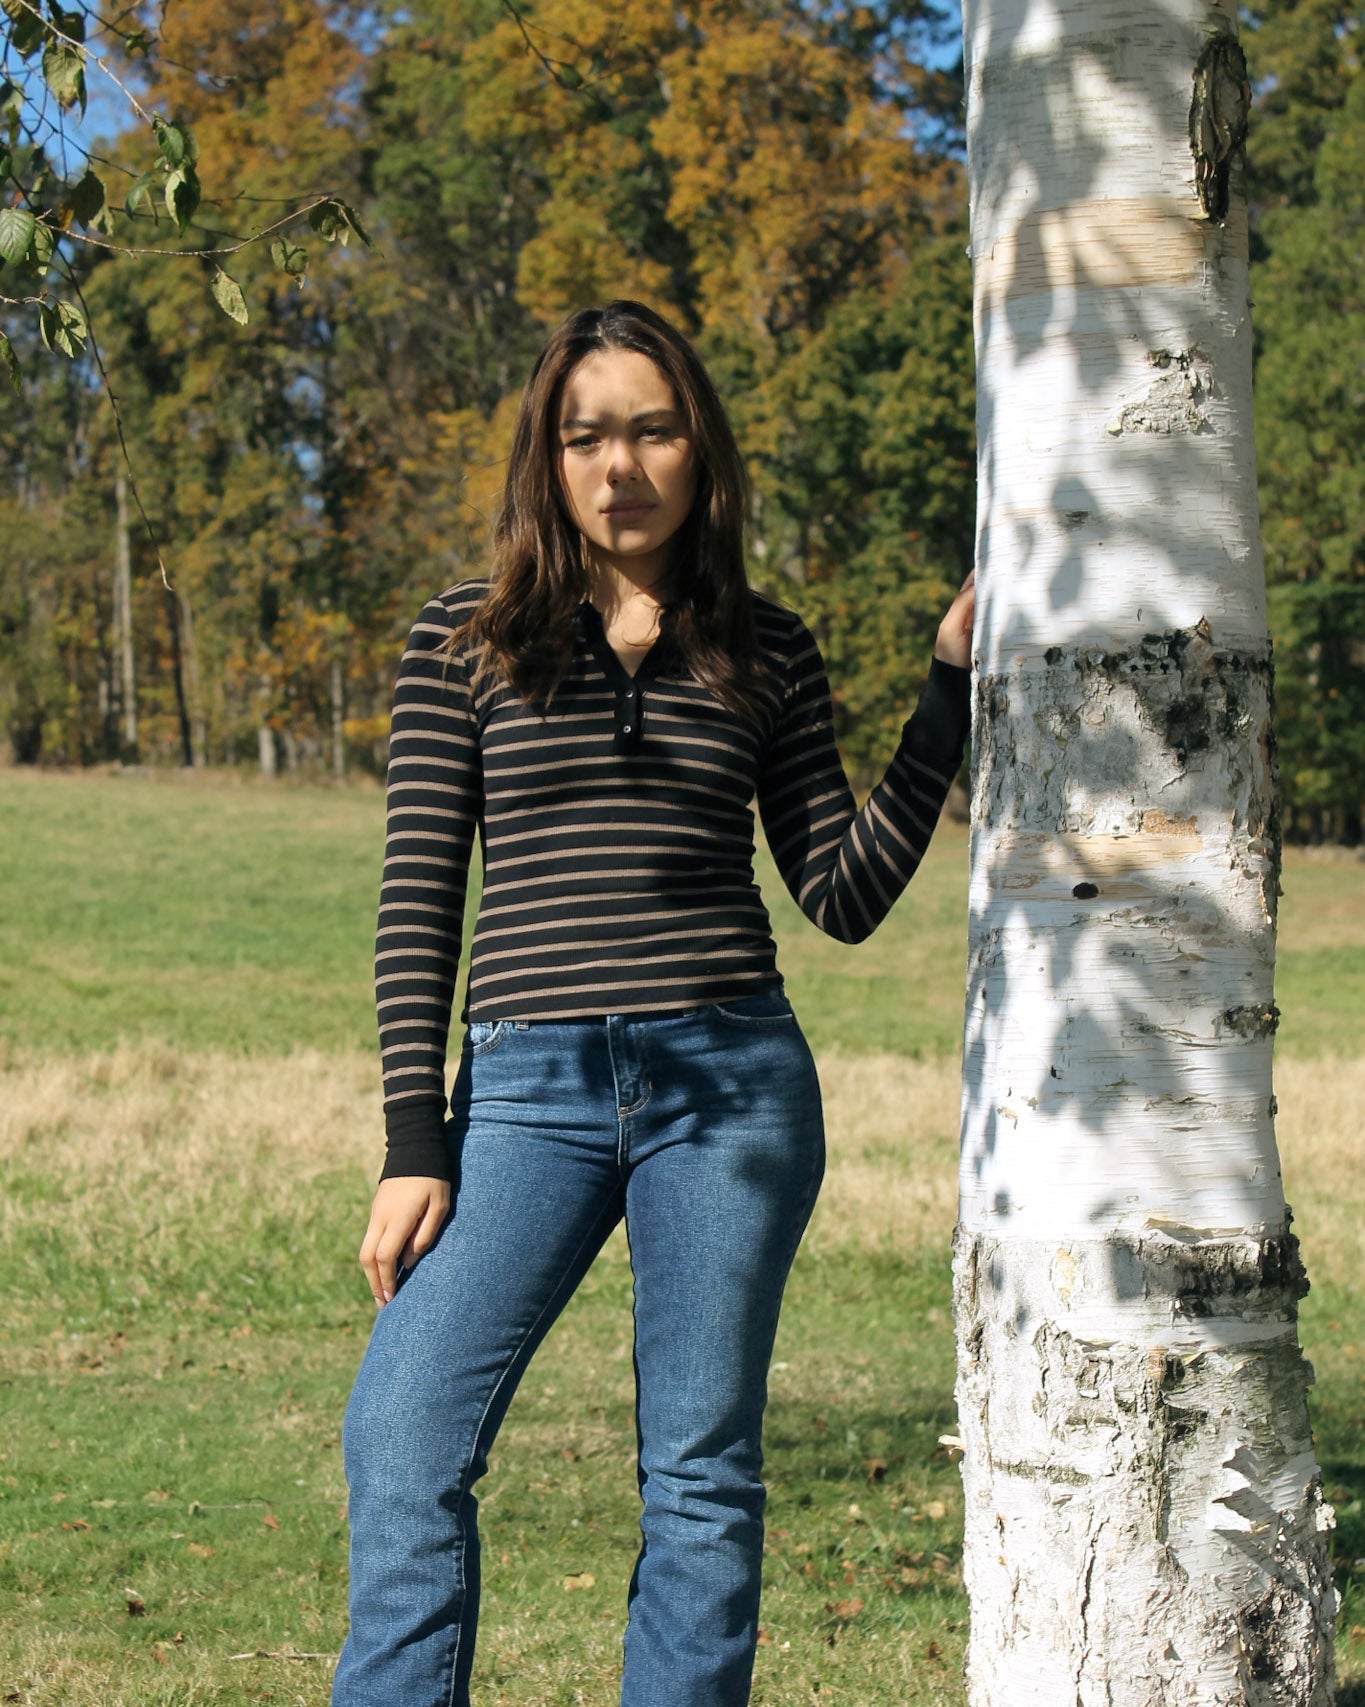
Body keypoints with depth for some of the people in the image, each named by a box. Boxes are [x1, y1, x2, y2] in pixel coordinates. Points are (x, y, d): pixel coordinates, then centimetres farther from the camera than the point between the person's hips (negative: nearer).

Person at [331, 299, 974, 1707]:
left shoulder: (766, 653, 9)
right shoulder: (466, 640, 5)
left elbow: (846, 895, 7)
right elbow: (417, 900, 3)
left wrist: (950, 687, 2)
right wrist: (414, 1146, -3)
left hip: (732, 1085, 1)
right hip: (529, 1088, -1)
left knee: (701, 1470, 4)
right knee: (404, 1433, -11)